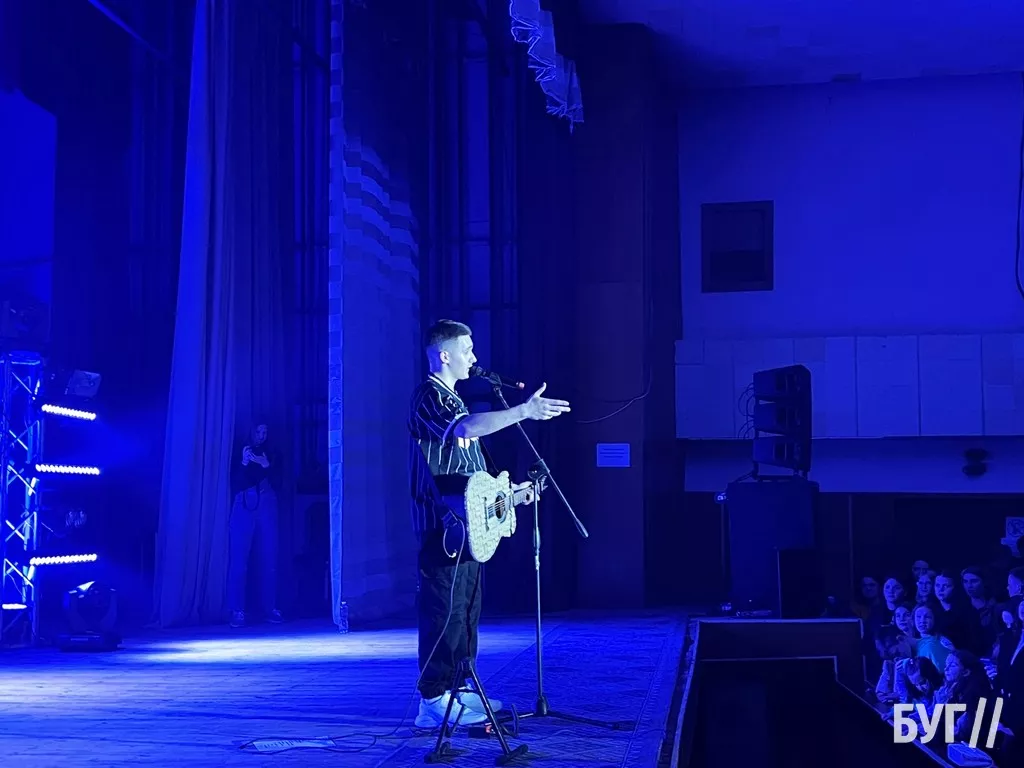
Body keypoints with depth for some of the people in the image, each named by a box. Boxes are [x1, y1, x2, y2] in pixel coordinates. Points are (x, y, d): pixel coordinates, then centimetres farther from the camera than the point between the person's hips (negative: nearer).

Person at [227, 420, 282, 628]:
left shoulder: (271, 455, 16)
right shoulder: (239, 453, 10)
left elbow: (277, 483, 5)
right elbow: (234, 484, -1)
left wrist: (267, 466, -10)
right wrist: (244, 463, -14)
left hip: (267, 509, 2)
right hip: (244, 509, -2)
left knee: (269, 560, -3)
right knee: (239, 560, -9)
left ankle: (271, 609, -1)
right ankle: (237, 611, -10)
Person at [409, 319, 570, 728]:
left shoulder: (452, 399, 22)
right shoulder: (427, 396, -10)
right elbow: (467, 427, -33)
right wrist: (524, 411, -36)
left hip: (465, 524, 10)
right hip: (442, 526, -10)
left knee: (467, 609, 13)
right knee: (445, 610, -11)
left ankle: (457, 689, 20)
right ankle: (433, 700, -8)